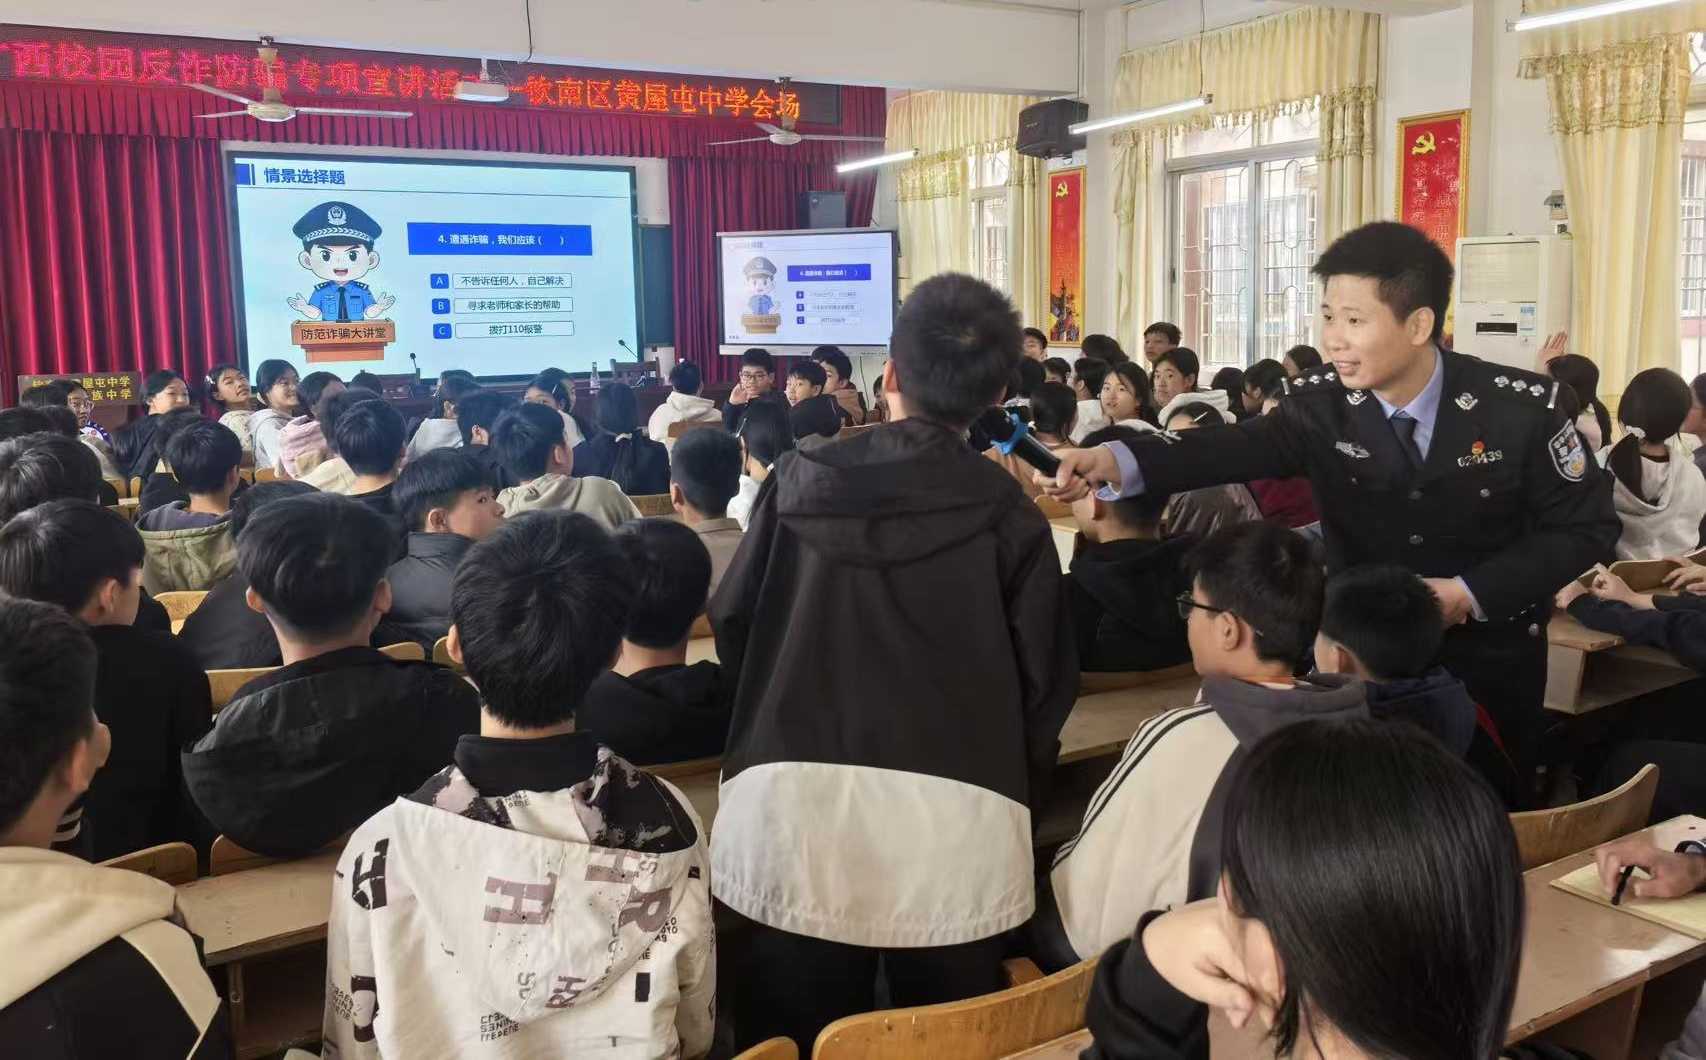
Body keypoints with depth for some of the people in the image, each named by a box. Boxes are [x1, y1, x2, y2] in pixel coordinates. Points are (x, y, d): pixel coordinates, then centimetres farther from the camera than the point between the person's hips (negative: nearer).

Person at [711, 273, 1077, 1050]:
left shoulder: (803, 481, 5)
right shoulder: (1008, 513, 1)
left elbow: (731, 625, 14)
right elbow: (1044, 678, 5)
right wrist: (1018, 785, 23)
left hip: (794, 805, 1)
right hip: (955, 819, -1)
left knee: (796, 1040, 14)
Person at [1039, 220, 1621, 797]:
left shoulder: (1520, 406, -17)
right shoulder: (1320, 404, -14)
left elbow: (1586, 527, -9)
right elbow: (1240, 447, -32)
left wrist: (1468, 594, -20)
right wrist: (1113, 460, -50)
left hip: (1489, 654, -1)